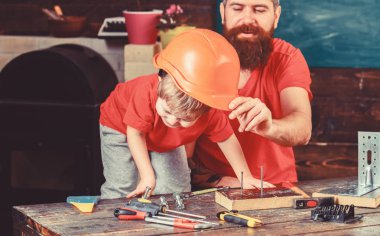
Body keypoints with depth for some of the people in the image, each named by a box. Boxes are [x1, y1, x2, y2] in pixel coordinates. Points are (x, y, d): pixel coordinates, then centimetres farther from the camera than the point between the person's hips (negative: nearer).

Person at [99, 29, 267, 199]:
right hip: (121, 127, -3)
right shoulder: (146, 93, -45)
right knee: (121, 188, -13)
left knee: (177, 189, -6)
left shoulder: (211, 113, -35)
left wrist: (246, 177, -13)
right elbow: (136, 133, -34)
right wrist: (147, 176, -39)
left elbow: (226, 139, -17)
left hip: (165, 141, 3)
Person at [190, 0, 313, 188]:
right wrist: (219, 181, -21)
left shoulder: (288, 58, -4)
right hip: (209, 190, -1)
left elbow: (302, 129, -21)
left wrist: (270, 127, -42)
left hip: (276, 186, 1)